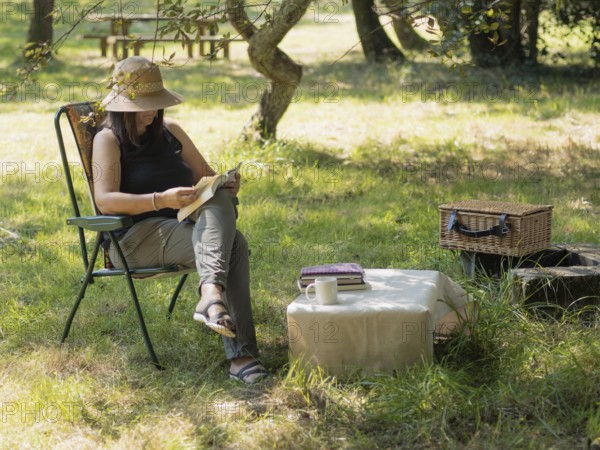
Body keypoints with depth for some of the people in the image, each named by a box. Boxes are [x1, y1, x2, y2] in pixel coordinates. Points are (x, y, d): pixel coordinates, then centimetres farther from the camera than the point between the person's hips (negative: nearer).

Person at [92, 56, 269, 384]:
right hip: (136, 238, -6)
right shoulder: (109, 139, 2)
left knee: (221, 201, -31)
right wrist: (161, 200, -26)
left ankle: (211, 296, -48)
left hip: (183, 228, 6)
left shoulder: (170, 131, 21)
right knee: (230, 245, -31)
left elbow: (206, 175, 25)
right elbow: (104, 200, -13)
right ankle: (240, 352, -41)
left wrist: (224, 184, 0)